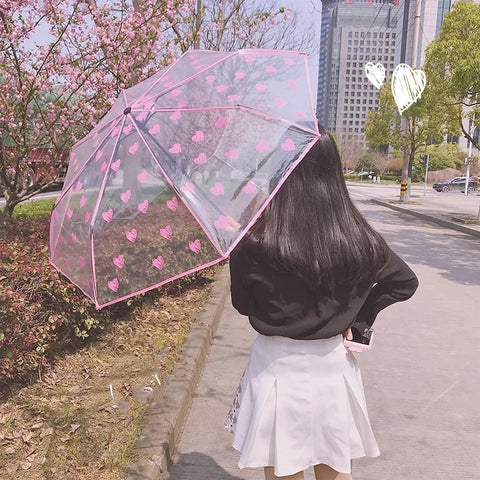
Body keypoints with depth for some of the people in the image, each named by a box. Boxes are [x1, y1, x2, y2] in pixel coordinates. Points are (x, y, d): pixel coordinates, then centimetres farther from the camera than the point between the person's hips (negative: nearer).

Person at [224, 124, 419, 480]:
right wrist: (358, 318, 8)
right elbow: (405, 281, 5)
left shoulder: (256, 241, -19)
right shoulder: (359, 238, -9)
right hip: (333, 368, 3)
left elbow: (243, 304, -4)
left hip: (279, 369, -3)